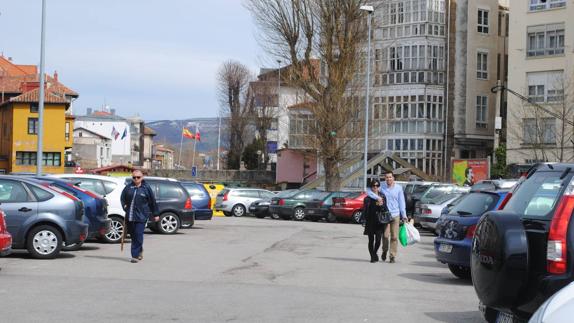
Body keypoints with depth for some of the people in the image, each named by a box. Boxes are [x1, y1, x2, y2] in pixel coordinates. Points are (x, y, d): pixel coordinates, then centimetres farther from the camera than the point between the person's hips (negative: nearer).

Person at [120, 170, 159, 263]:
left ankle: (135, 255, -8)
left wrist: (155, 214, 10)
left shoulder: (146, 188, 2)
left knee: (138, 235, -11)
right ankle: (140, 250, 34)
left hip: (141, 216, -4)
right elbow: (123, 197, 19)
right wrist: (124, 206, 1)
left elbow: (152, 202, 7)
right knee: (132, 234, 12)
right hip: (130, 216, 4)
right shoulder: (128, 187, 8)